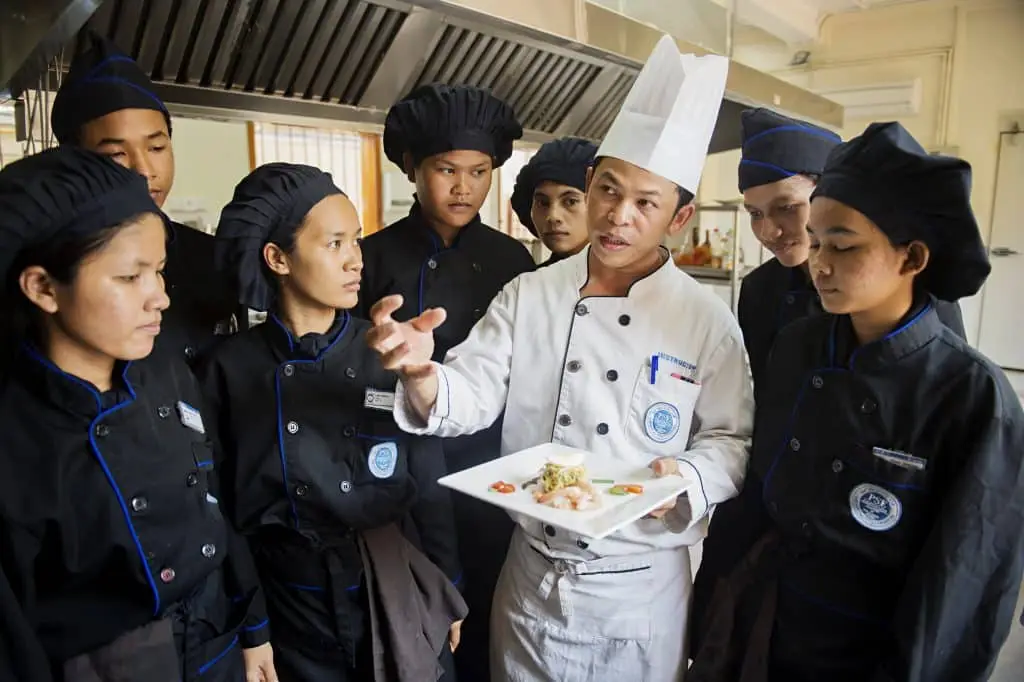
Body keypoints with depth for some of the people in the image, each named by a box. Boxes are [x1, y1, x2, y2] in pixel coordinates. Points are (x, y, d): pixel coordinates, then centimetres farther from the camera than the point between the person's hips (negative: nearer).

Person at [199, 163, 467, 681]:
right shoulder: (229, 369, -9)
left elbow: (429, 485, -2)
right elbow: (218, 505, 0)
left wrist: (447, 595, 4)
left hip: (401, 606, 1)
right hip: (292, 615, 0)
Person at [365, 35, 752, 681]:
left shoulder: (707, 320, -10)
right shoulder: (527, 296, -5)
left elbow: (731, 442, -3)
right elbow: (470, 397, -10)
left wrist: (685, 478, -23)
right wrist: (424, 375, -31)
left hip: (642, 590, -1)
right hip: (531, 578, 2)